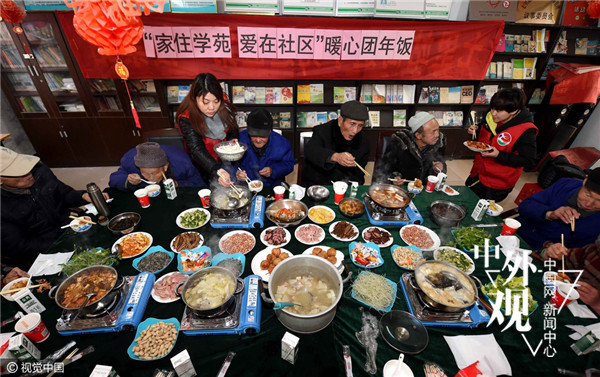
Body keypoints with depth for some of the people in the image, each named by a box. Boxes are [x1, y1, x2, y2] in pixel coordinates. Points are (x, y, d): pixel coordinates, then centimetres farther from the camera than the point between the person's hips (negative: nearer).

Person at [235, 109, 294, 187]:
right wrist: (236, 173, -25)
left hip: (273, 187, 0)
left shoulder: (282, 143, -9)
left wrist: (273, 170, -16)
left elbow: (289, 164, 3)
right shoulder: (240, 140, -10)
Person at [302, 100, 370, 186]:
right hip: (316, 185, -3)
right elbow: (310, 152, -32)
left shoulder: (363, 141, 0)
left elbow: (358, 172, 9)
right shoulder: (322, 131, -11)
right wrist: (335, 157, -49)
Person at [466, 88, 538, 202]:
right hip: (478, 172, 6)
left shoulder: (526, 131, -25)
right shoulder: (492, 118, -7)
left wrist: (498, 155, -31)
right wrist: (475, 131, -9)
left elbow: (529, 162, -21)